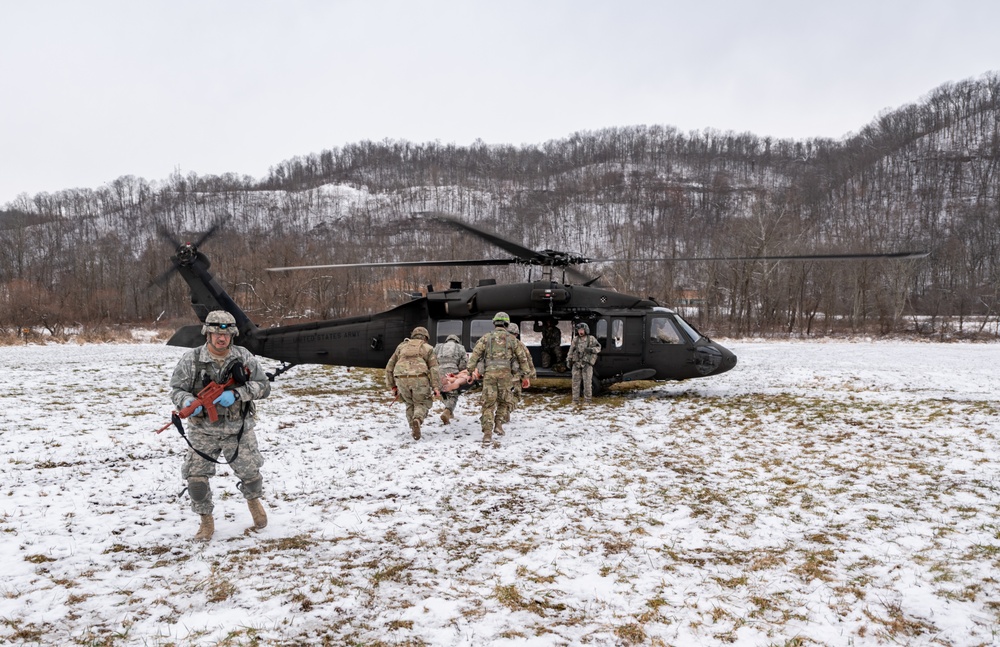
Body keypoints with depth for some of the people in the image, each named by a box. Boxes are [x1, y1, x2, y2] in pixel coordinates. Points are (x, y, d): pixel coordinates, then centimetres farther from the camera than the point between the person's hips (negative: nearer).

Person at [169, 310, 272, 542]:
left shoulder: (244, 357, -4)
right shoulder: (191, 359, -6)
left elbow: (263, 386, -6)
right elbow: (176, 389, -1)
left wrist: (236, 394, -21)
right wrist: (187, 402, -24)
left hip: (238, 429, 0)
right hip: (203, 430, 0)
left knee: (250, 473, 4)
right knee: (196, 478, -4)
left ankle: (253, 500, 40)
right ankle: (207, 521, 20)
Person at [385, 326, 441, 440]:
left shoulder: (401, 346, 27)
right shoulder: (427, 348, 18)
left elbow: (389, 367, 24)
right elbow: (434, 369, 5)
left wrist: (392, 386, 27)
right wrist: (436, 387, -1)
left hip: (401, 379, 3)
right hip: (419, 379, -3)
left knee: (410, 403, 22)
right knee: (422, 403, 12)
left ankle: (413, 427, 12)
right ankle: (417, 420, -15)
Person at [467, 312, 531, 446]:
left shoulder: (486, 337, 11)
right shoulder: (512, 339, 12)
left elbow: (475, 355, 4)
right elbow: (523, 358, 13)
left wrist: (471, 371, 8)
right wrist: (525, 376, 20)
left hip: (489, 373, 0)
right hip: (505, 373, 0)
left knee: (488, 404, 3)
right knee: (505, 400, 21)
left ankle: (487, 434, -5)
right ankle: (498, 424, 9)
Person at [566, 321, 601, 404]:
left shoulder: (591, 339, 3)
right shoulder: (575, 339, 11)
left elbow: (598, 348, 3)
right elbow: (571, 350, 13)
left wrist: (591, 350, -14)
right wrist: (569, 360, 9)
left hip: (587, 364, -3)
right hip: (576, 364, 3)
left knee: (587, 383, -2)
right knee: (576, 382, 4)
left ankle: (587, 400, 6)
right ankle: (575, 400, 10)